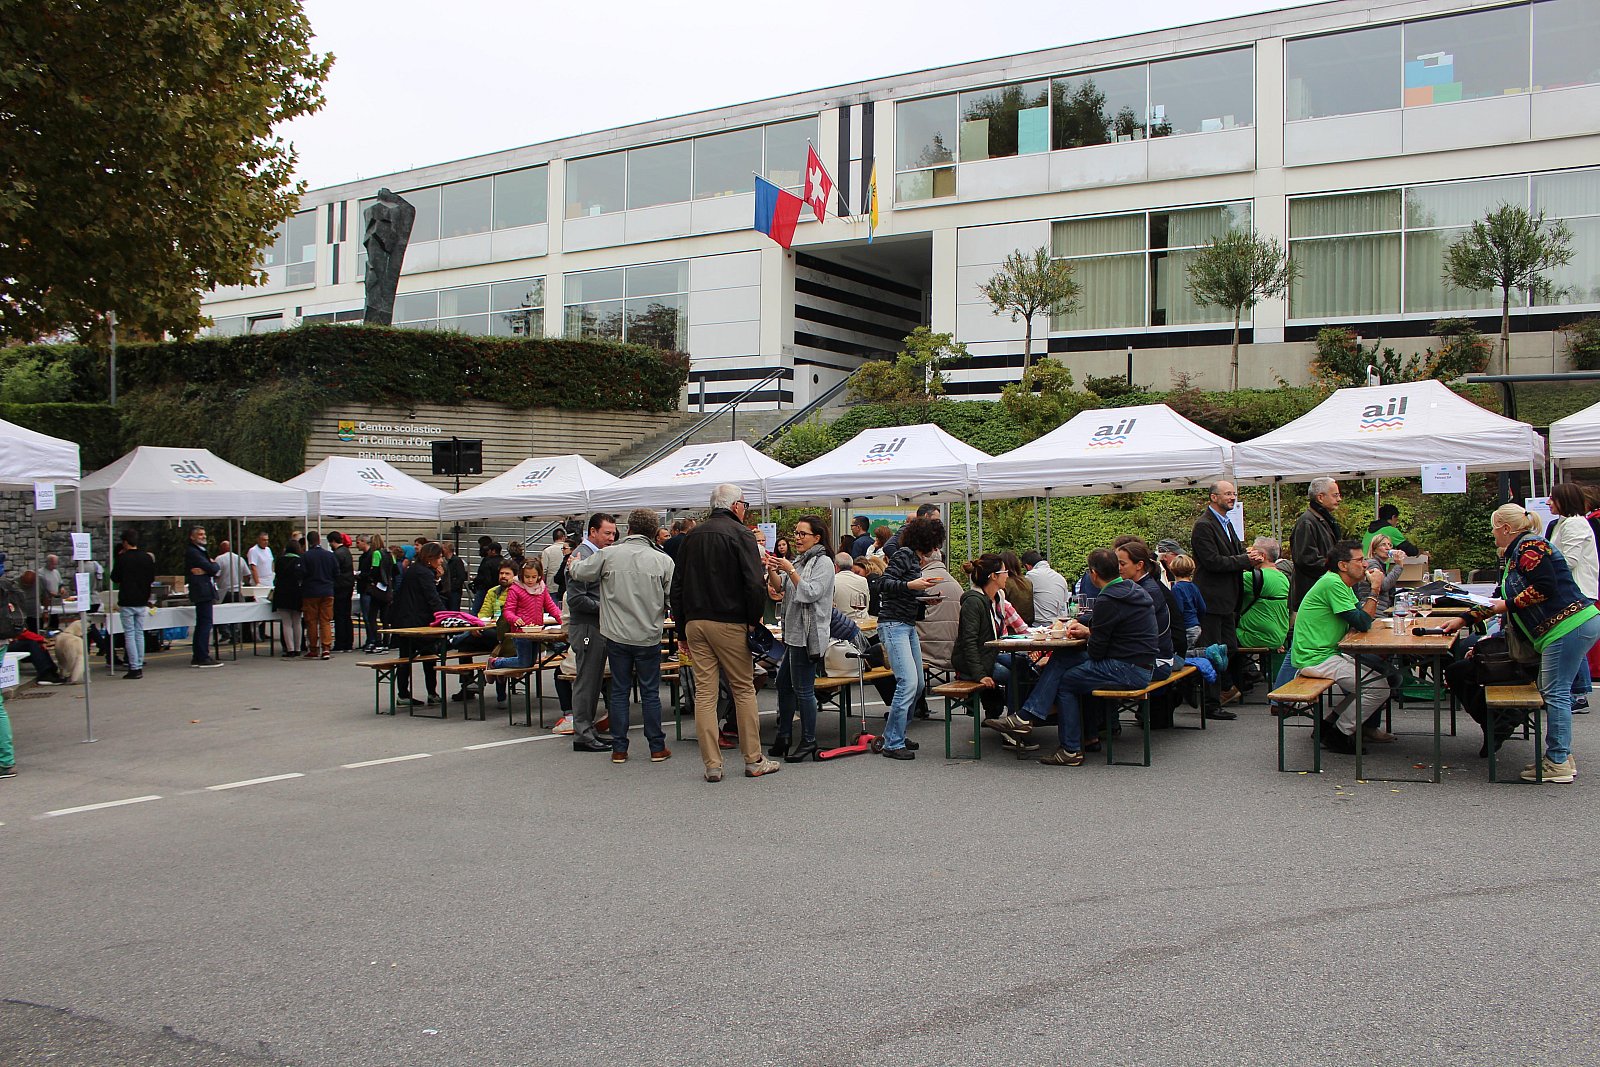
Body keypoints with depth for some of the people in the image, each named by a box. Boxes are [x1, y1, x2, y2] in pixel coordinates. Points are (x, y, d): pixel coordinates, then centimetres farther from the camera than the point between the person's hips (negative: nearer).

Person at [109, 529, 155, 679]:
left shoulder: (122, 559, -11)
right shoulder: (147, 558, 1)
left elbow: (114, 578, 1)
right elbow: (152, 579, 8)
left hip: (127, 602, -4)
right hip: (142, 602, 4)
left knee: (129, 635, -1)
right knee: (139, 633, 12)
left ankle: (134, 668, -4)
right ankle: (140, 666, 12)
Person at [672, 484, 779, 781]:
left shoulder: (692, 536, 12)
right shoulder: (740, 534, -6)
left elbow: (677, 586, 14)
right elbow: (755, 584, -16)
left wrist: (682, 631, 18)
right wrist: (754, 620, -2)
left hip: (694, 622, 5)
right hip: (729, 623, -5)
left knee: (704, 693, 4)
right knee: (744, 689, 6)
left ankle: (712, 765, 5)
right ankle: (754, 761, 10)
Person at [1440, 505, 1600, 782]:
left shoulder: (1530, 547, -10)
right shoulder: (1515, 553, 22)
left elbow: (1545, 587, -21)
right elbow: (1504, 601, 27)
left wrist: (1508, 605, -10)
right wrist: (1463, 619, 27)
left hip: (1568, 625, -11)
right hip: (1570, 627, 11)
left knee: (1555, 694, -7)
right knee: (1553, 693, 13)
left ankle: (1558, 764, -4)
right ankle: (1560, 757, 17)